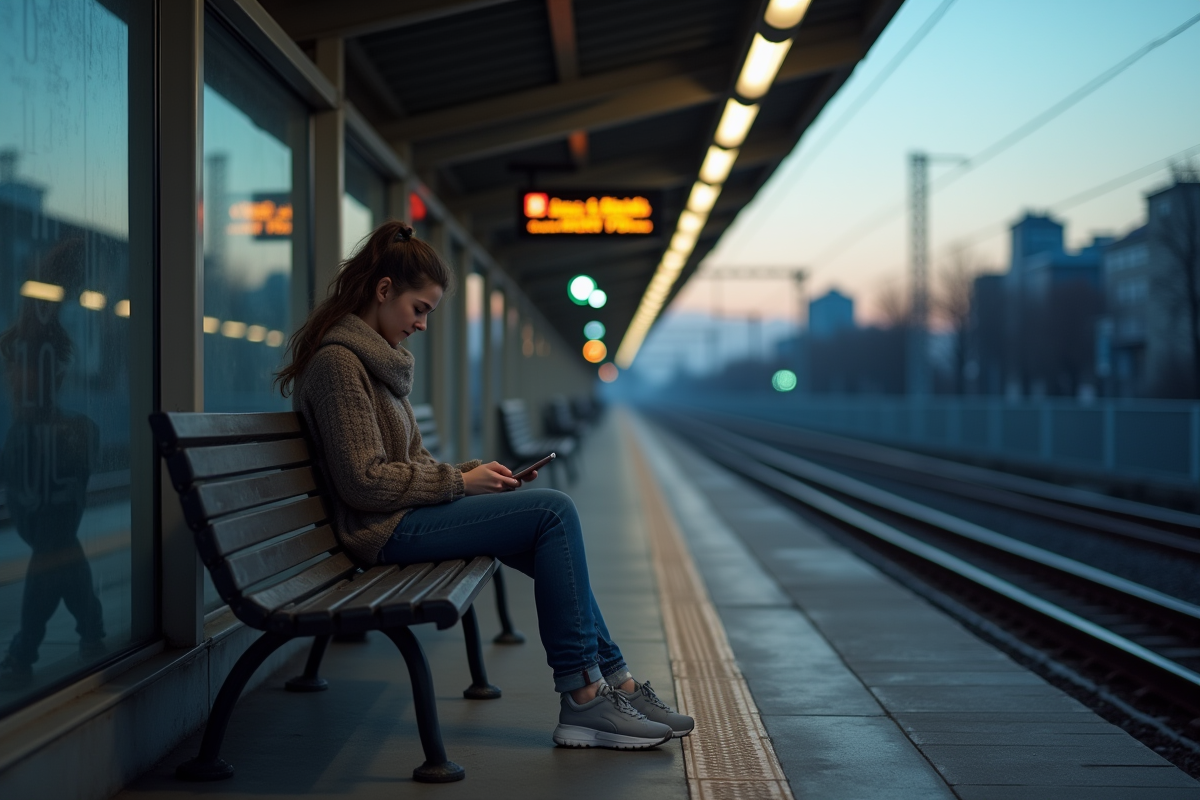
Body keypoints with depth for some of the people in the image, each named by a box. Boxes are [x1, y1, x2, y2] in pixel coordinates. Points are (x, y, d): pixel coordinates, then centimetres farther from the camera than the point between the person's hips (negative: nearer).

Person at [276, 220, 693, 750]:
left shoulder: (374, 357, 18)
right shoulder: (337, 362, -14)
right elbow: (364, 483, -19)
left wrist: (473, 473, 2)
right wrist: (460, 482, -13)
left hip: (404, 514, 10)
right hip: (384, 531, -10)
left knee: (554, 521, 3)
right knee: (554, 512, -16)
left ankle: (615, 682, 5)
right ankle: (584, 699, -15)